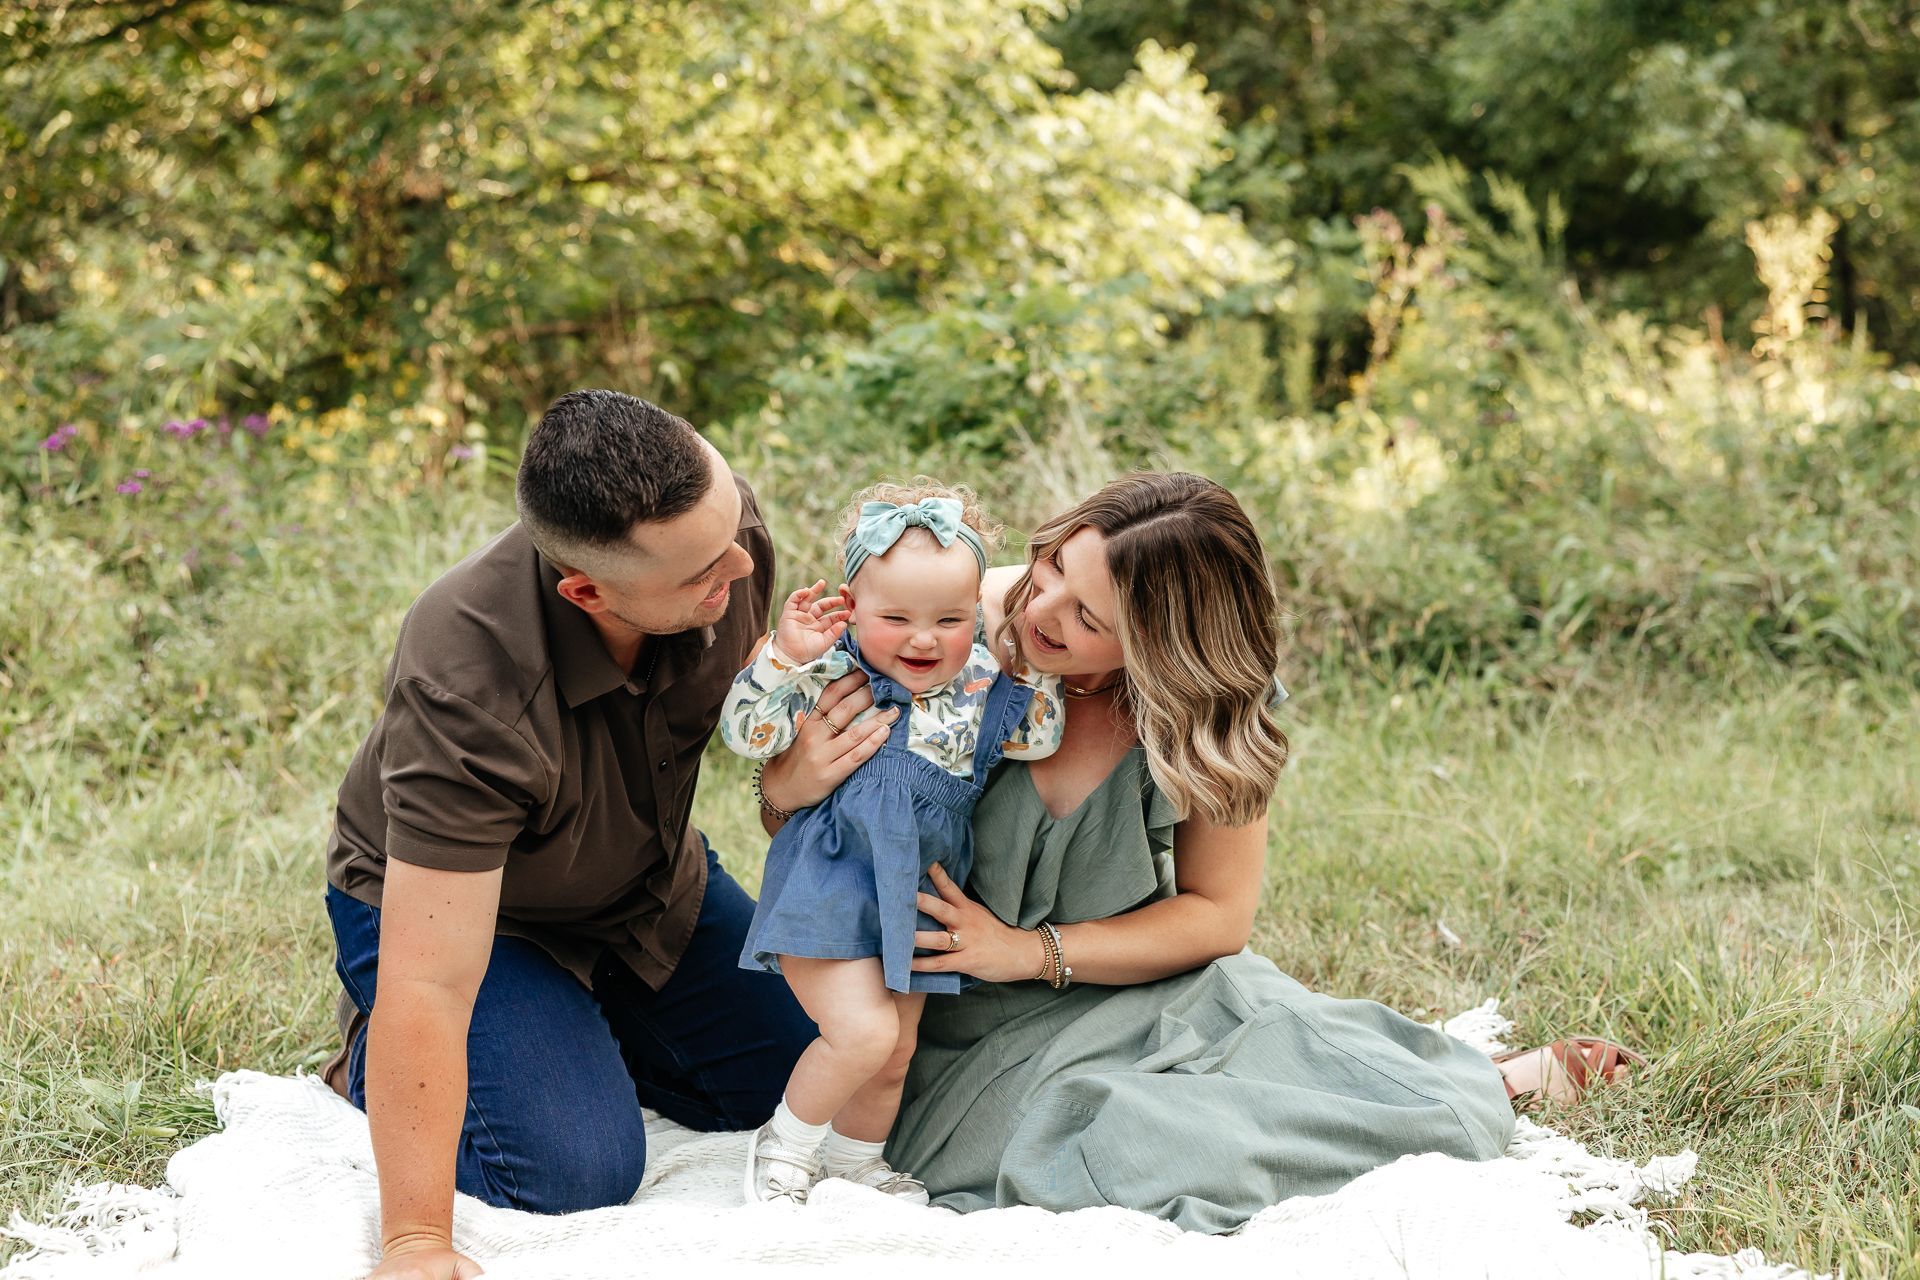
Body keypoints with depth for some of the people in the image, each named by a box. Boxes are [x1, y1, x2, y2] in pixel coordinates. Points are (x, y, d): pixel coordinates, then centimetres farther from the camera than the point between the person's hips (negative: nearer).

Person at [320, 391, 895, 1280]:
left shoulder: (719, 520, -26)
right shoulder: (471, 683, -43)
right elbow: (426, 986, -41)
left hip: (649, 875, 6)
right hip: (444, 899, -6)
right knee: (578, 1170, -21)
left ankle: (580, 1021, 24)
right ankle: (375, 1060, 8)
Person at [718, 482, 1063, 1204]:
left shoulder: (981, 684, 0)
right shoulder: (830, 669, -13)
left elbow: (1038, 739, 0)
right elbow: (748, 735, -16)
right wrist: (787, 656, -27)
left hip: (917, 899, 6)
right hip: (831, 892, -5)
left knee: (894, 1056, 17)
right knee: (863, 1031, -19)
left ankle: (854, 1158, 42)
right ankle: (785, 1143, 6)